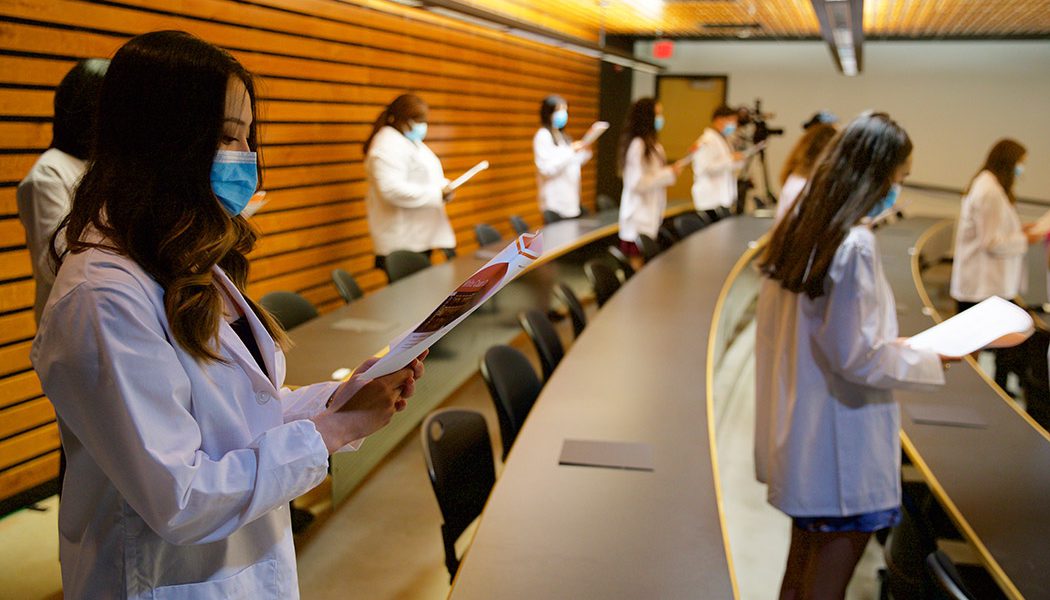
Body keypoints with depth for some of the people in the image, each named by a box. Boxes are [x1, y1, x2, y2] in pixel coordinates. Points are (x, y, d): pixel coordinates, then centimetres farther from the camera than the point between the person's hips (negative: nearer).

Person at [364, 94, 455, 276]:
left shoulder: (409, 141, 17)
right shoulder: (388, 144, -16)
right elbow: (391, 189, -27)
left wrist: (443, 186, 4)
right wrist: (437, 194, -22)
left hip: (420, 237, 10)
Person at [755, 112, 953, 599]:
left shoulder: (799, 228, 4)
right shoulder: (855, 244, -21)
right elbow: (857, 358, -20)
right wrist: (931, 360, -6)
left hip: (799, 437, 8)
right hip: (839, 450, -8)